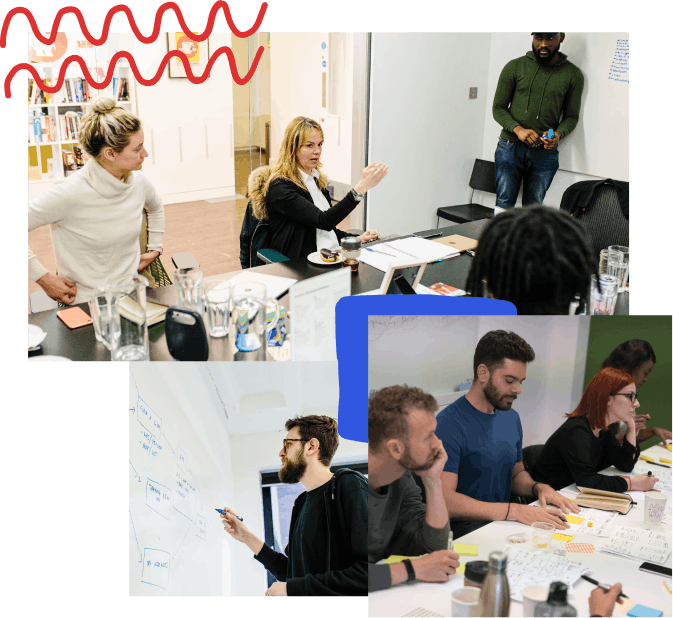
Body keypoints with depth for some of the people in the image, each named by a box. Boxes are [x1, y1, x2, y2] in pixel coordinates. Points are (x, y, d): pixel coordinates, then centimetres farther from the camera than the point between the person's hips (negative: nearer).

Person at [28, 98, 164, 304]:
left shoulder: (138, 183, -1)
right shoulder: (71, 193, -21)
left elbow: (156, 207, 24)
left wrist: (154, 249, 19)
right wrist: (43, 278, -13)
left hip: (132, 293, 4)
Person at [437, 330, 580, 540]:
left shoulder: (511, 418, 13)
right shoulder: (449, 424, -17)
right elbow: (444, 501, -25)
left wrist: (538, 487, 3)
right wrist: (513, 510, -28)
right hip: (466, 530, -9)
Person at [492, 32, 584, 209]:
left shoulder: (573, 75, 6)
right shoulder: (514, 67, 4)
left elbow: (571, 116, 10)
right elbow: (498, 108, 4)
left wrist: (558, 134, -13)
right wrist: (518, 129, -15)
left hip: (545, 153, 0)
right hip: (510, 147, 0)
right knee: (503, 205, -5)